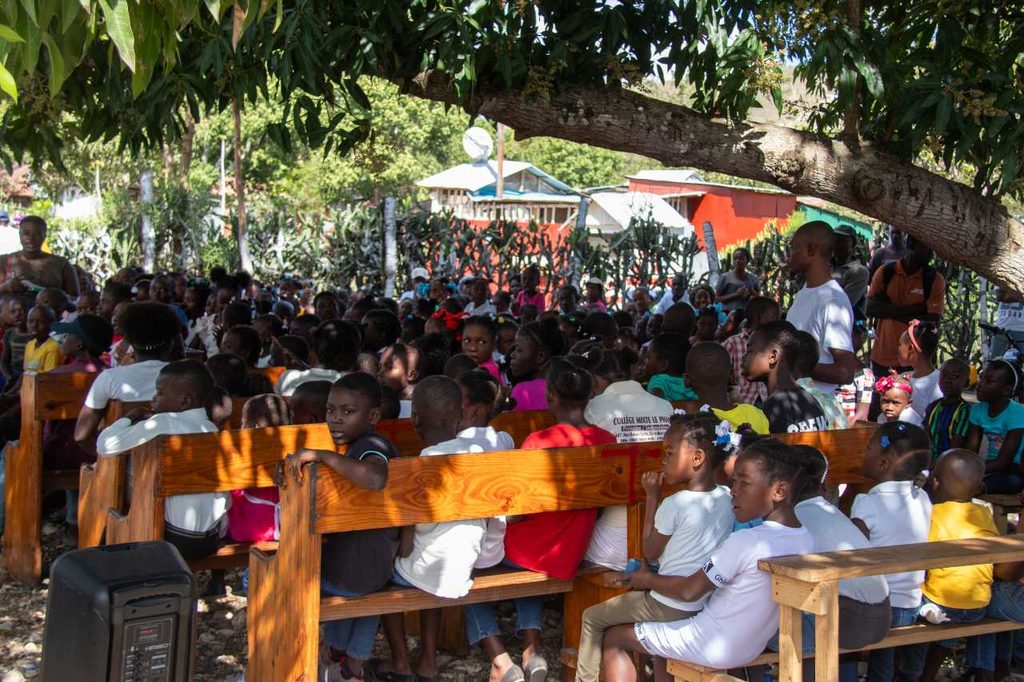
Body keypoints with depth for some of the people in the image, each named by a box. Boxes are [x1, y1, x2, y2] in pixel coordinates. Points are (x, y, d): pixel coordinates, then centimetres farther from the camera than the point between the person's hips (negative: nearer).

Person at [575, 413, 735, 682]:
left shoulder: (674, 504, -21)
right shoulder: (727, 498, -3)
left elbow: (650, 553, -5)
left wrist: (652, 496, -4)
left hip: (668, 609, -7)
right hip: (708, 606, 7)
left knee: (592, 618, 10)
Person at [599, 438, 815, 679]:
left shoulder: (744, 542, -27)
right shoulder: (806, 540, -4)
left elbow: (689, 591, -17)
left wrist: (647, 579, 1)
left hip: (712, 648, -8)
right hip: (752, 647, 8)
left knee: (613, 638, 5)